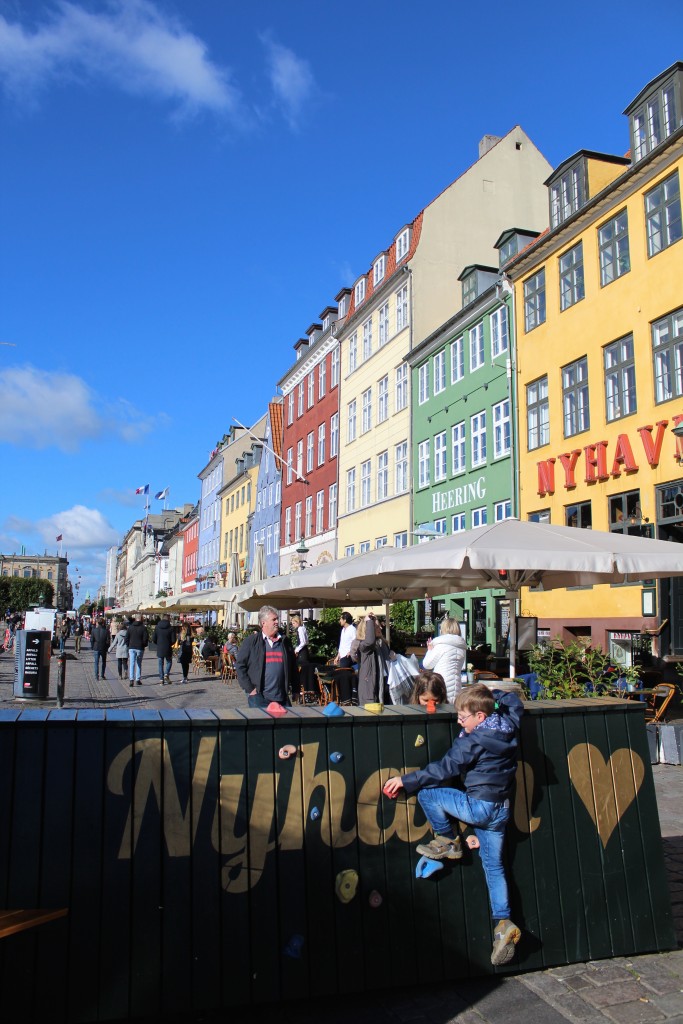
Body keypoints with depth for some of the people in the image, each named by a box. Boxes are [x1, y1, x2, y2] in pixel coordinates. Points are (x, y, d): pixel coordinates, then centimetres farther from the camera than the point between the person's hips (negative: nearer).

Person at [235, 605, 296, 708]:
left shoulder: (284, 641, 10)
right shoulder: (250, 641, -1)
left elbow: (293, 665, 19)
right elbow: (240, 665, -3)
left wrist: (288, 684, 11)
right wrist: (250, 689, -8)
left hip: (282, 697, 4)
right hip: (259, 697, -4)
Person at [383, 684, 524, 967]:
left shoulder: (472, 742, -18)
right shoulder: (509, 726, 2)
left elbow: (444, 769, -17)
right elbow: (513, 701, 24)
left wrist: (405, 781, -11)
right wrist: (486, 694, 22)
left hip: (479, 805, -9)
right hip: (502, 809, 9)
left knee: (427, 792, -2)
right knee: (494, 865, 14)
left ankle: (448, 842, 9)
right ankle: (503, 922, 5)